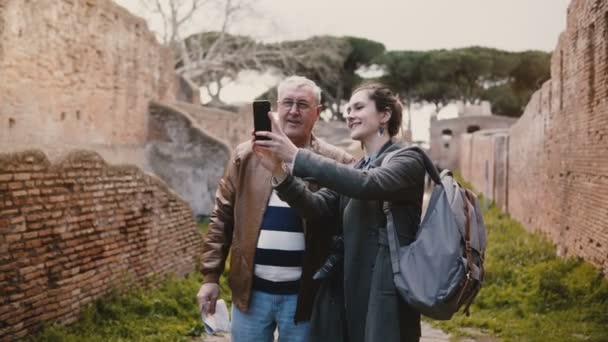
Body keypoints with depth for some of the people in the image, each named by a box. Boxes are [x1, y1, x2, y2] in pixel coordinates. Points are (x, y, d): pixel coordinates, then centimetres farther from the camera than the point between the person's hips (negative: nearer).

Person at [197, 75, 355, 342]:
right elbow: (221, 218, 6)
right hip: (251, 290, 2)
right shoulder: (247, 155, 3)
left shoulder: (337, 163, -3)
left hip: (303, 293, -2)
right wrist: (210, 276, 3)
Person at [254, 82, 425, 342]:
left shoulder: (407, 160, -5)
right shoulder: (353, 171, 16)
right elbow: (316, 206, -1)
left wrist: (296, 157, -26)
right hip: (352, 290, 6)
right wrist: (280, 172, -18)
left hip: (387, 292, -6)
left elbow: (367, 185, -25)